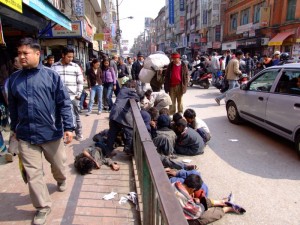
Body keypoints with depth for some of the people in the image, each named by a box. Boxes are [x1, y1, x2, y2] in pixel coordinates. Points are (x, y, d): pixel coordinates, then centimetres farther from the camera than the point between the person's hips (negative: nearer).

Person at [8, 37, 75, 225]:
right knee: (33, 174, 7)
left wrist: (69, 127, -14)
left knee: (59, 165, 19)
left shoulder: (51, 75, -6)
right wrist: (15, 128, 21)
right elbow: (12, 106, 14)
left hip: (52, 132, -2)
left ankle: (61, 180, 53)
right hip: (26, 135, 2)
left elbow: (64, 103, -8)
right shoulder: (14, 78, 4)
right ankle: (43, 207, 26)